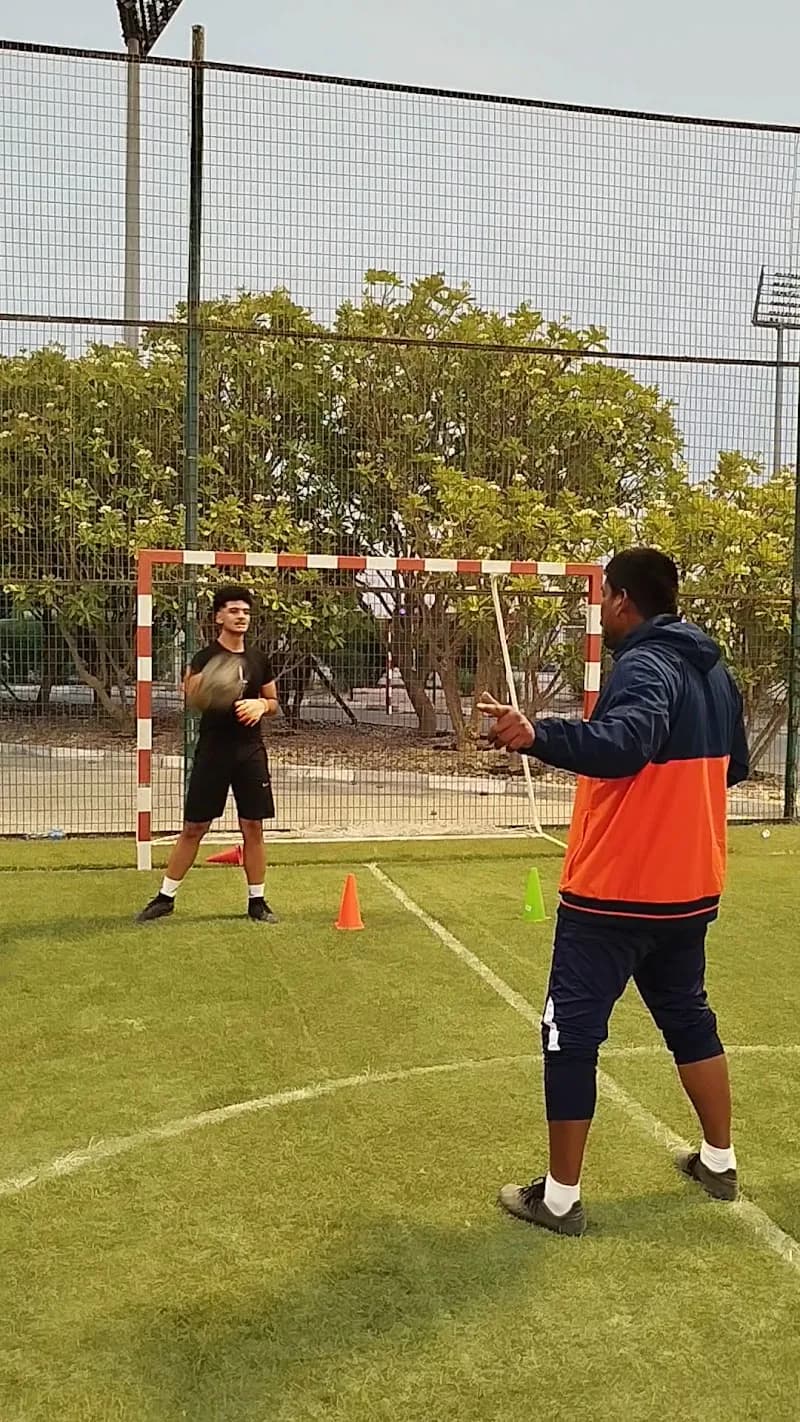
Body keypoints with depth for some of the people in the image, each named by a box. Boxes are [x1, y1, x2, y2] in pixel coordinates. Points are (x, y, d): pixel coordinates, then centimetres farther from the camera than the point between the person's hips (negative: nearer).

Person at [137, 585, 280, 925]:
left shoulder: (259, 659, 8)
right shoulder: (206, 658, -5)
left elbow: (274, 701, 18)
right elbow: (191, 695, -23)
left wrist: (261, 705, -5)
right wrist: (199, 681, -46)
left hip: (251, 752, 3)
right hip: (213, 752, -3)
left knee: (253, 827, 5)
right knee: (194, 827, 1)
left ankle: (257, 901, 16)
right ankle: (165, 897, 15)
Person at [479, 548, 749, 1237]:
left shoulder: (644, 665, -17)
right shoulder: (714, 669, 9)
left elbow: (621, 744, -38)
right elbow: (734, 766, 19)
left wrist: (537, 735, -52)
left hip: (613, 893, -8)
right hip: (689, 889, 9)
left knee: (571, 1034, 2)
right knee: (689, 1017, 23)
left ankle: (560, 1197, 10)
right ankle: (719, 1161, 36)